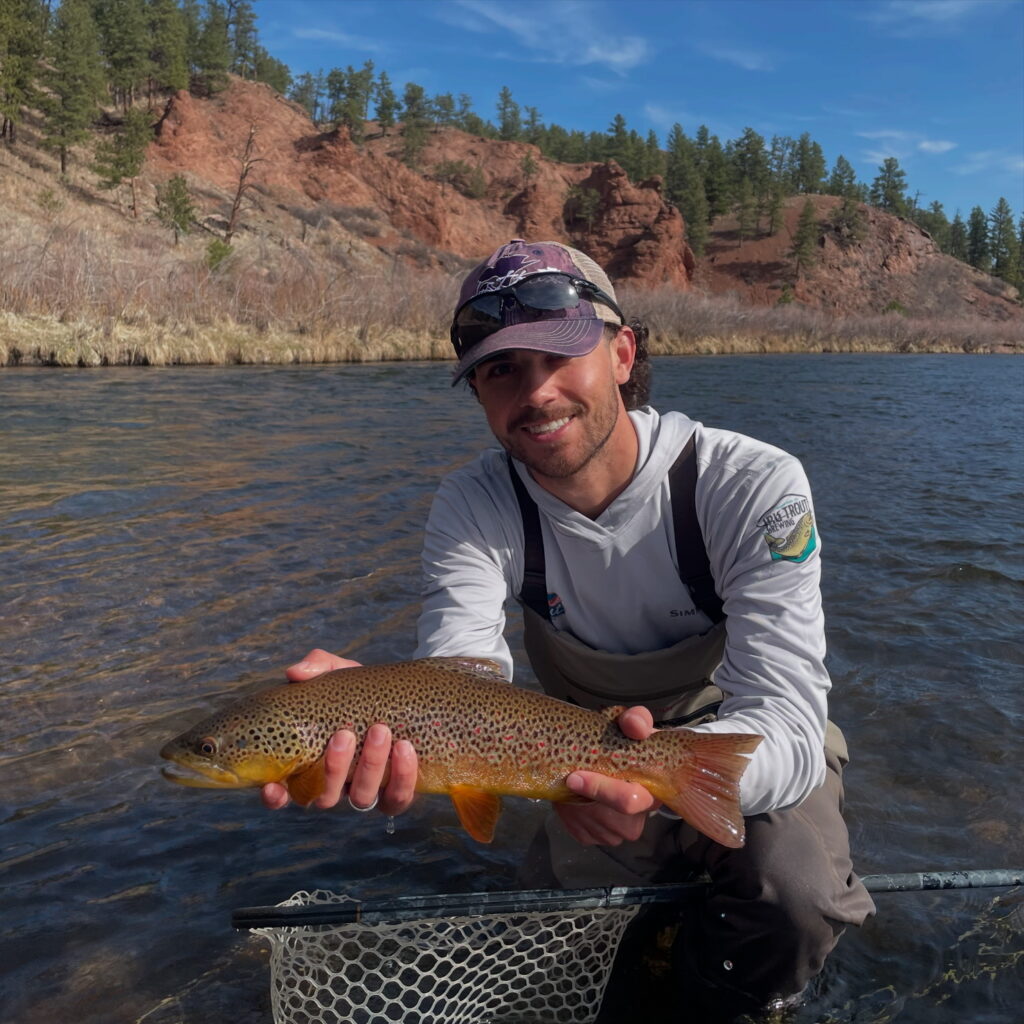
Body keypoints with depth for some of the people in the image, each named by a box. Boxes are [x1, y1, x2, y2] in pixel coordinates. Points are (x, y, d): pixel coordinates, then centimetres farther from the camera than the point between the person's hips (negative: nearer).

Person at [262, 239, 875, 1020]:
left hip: (758, 748, -3)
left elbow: (786, 721, -33)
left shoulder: (755, 486, -27)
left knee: (793, 898, -27)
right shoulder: (476, 505, -17)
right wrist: (382, 718, -55)